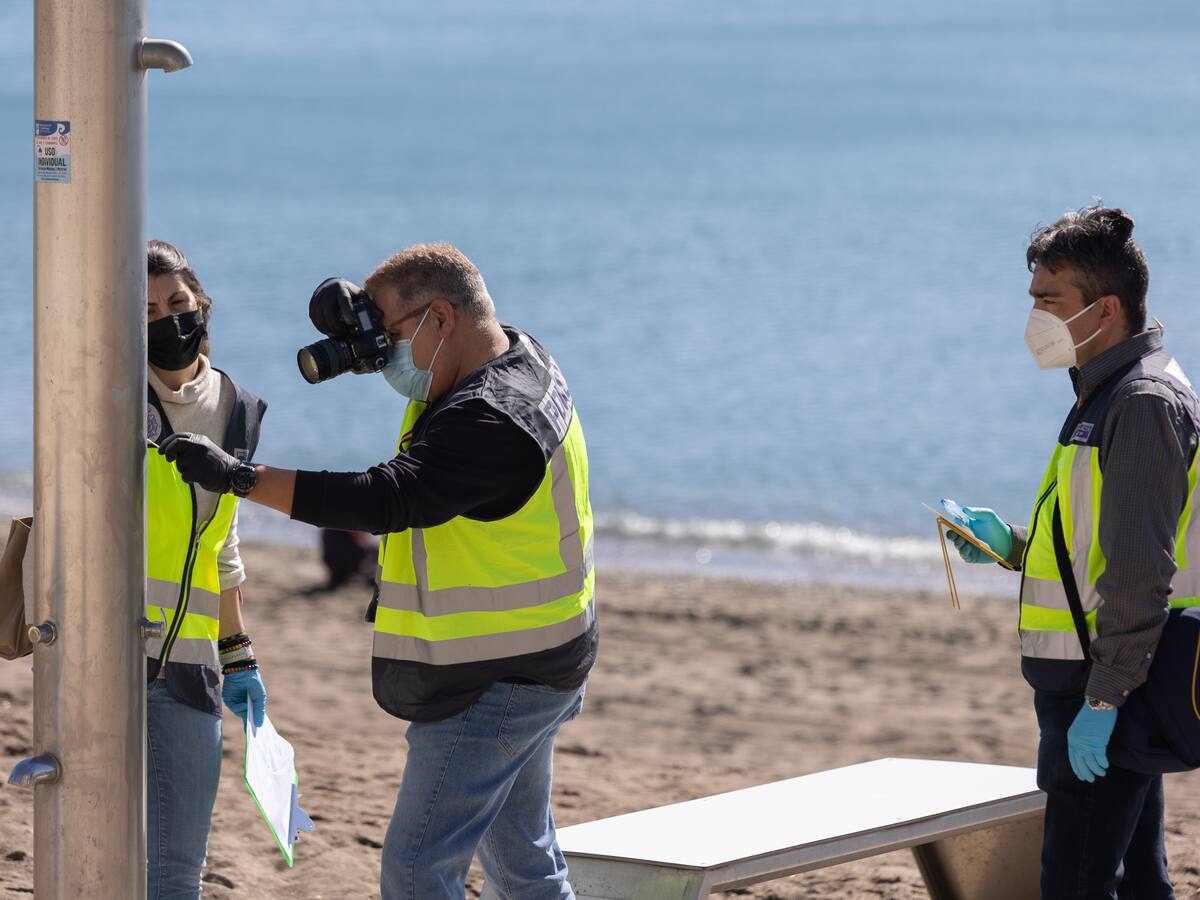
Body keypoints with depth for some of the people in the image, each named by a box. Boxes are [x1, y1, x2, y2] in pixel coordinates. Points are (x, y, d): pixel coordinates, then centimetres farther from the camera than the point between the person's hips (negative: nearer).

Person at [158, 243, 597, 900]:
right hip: (528, 672, 11)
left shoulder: (491, 423, -26)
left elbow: (384, 501, -34)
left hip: (494, 690, -11)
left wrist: (239, 476, -34)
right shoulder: (517, 354, 5)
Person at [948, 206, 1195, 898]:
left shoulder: (1144, 403, -17)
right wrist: (1012, 543, 10)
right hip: (1112, 689, 11)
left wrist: (1102, 702, -24)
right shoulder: (1111, 394, 16)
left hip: (1106, 697, -11)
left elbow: (1141, 572, -22)